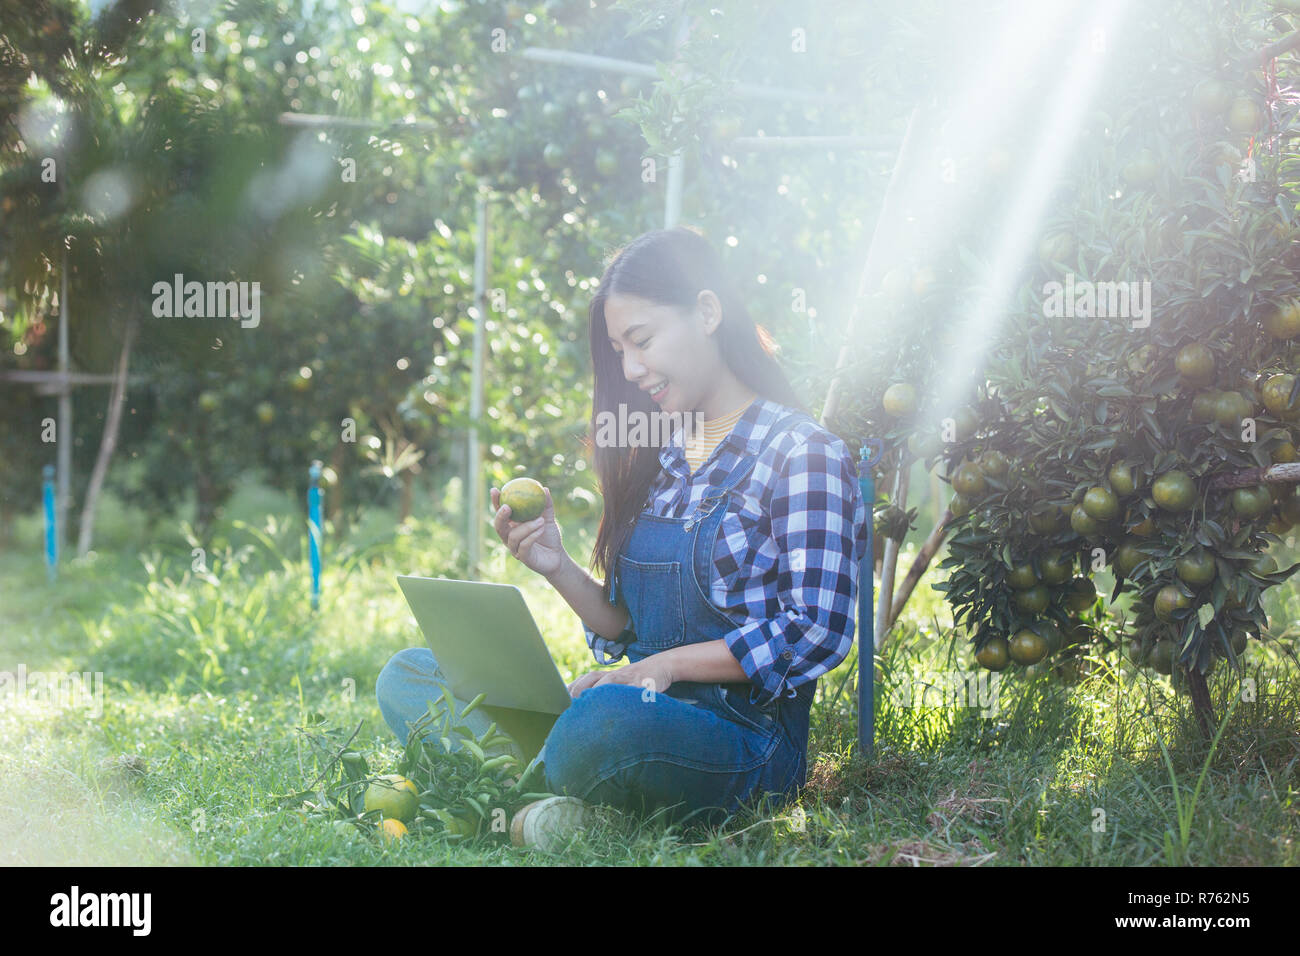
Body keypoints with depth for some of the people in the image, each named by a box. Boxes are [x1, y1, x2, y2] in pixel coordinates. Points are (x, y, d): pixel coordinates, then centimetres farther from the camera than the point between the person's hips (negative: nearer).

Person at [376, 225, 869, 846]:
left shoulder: (801, 453, -5)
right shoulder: (657, 460, 17)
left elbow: (818, 632, -14)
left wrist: (668, 664, -17)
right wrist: (559, 569, -2)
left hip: (747, 736, -8)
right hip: (648, 710, 8)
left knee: (604, 720, -41)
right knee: (410, 677, -2)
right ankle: (546, 797, -23)